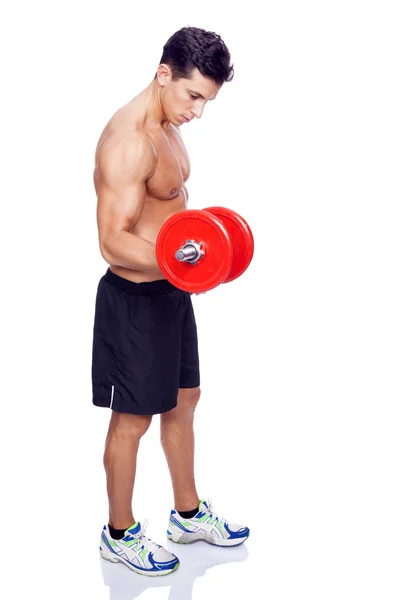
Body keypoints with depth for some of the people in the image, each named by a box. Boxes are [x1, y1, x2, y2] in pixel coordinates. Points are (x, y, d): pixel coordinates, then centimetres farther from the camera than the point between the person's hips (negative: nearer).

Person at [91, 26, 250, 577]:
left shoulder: (167, 127, 8)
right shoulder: (128, 139, -24)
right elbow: (114, 242, -28)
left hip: (171, 291, 10)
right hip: (135, 298, -10)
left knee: (183, 401, 19)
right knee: (132, 420, 5)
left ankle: (189, 514, 37)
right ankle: (120, 534, 24)